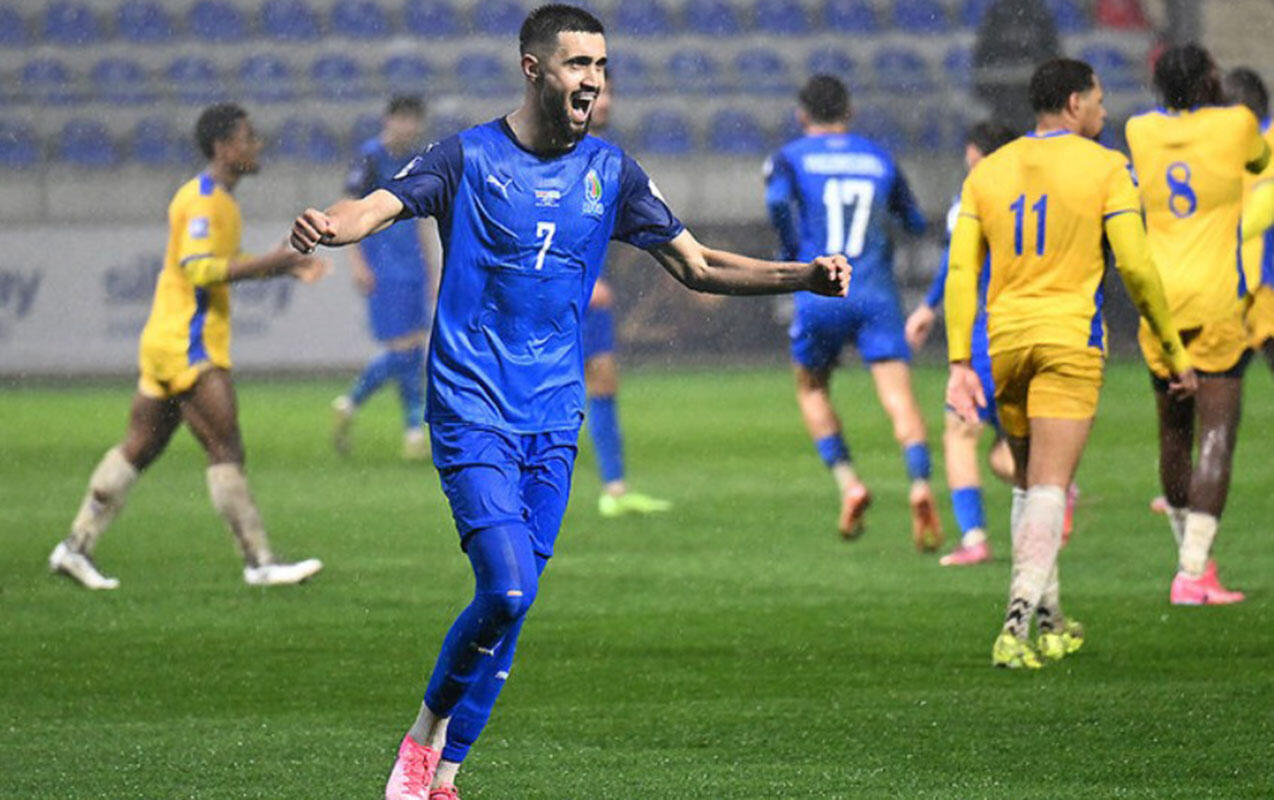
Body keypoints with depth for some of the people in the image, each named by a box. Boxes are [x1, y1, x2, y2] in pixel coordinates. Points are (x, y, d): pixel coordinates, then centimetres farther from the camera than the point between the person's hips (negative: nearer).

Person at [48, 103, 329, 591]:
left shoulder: (216, 199, 18)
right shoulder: (203, 200, -15)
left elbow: (221, 265, 27)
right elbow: (196, 268, -25)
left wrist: (285, 268, 17)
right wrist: (268, 263, -24)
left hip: (166, 343, 10)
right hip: (187, 344, -10)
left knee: (138, 449, 10)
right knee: (226, 451, -9)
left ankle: (76, 546, 11)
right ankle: (259, 563, -8)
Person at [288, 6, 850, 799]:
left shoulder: (610, 171, 8)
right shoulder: (470, 157, -4)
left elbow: (697, 266, 13)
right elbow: (378, 206, -17)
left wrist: (806, 277, 0)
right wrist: (327, 226, -41)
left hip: (553, 419, 4)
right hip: (471, 409, -4)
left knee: (512, 603, 2)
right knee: (508, 589, -18)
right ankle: (427, 732, 4)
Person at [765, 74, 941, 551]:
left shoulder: (790, 158, 7)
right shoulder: (879, 158, 16)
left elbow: (778, 202, -14)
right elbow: (915, 223, 21)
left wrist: (793, 258, -1)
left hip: (820, 294, -1)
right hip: (877, 292, 1)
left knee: (812, 390, 20)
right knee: (898, 395, -8)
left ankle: (847, 482, 3)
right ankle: (920, 483, -32)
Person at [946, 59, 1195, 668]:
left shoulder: (987, 172, 9)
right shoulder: (1104, 168, -3)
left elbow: (961, 271, 3)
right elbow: (1135, 266, -7)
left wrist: (959, 362, 3)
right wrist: (1173, 350, 1)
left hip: (1004, 341, 4)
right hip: (1069, 342, -4)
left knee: (1028, 484, 19)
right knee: (1049, 488, -7)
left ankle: (1049, 622, 23)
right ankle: (1018, 622, -23)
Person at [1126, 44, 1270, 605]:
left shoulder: (1140, 132, 5)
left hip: (1159, 300, 4)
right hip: (1216, 298, -4)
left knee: (1174, 434, 16)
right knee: (1216, 436, -5)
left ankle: (1192, 556, 28)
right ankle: (1194, 573, -15)